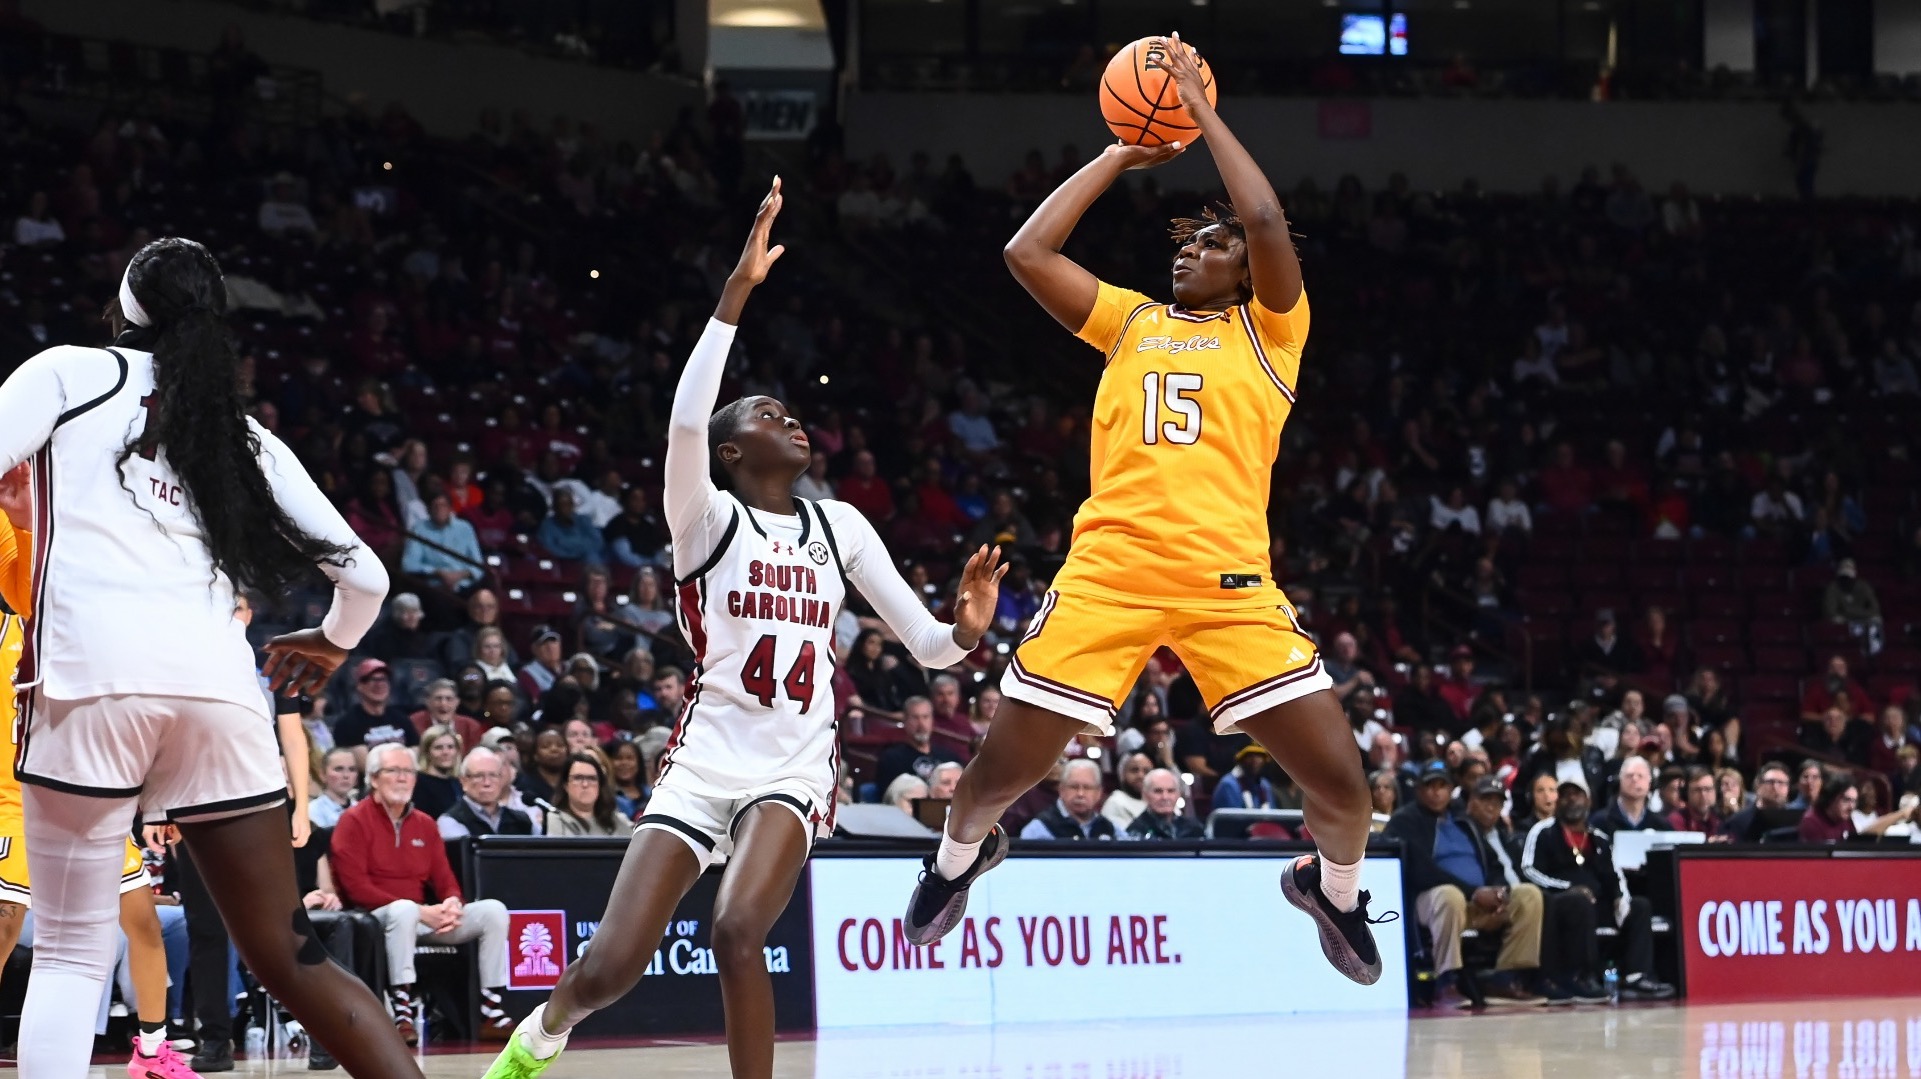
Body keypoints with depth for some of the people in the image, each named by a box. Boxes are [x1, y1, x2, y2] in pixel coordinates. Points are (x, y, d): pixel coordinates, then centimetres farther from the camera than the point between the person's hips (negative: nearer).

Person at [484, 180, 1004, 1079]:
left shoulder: (839, 527, 11)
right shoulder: (707, 521, -1)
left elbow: (926, 647, 11)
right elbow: (685, 419, -22)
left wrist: (966, 630, -13)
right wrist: (739, 290, -26)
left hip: (792, 769, 1)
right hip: (704, 761, -1)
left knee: (738, 930, -29)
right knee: (610, 969, -8)